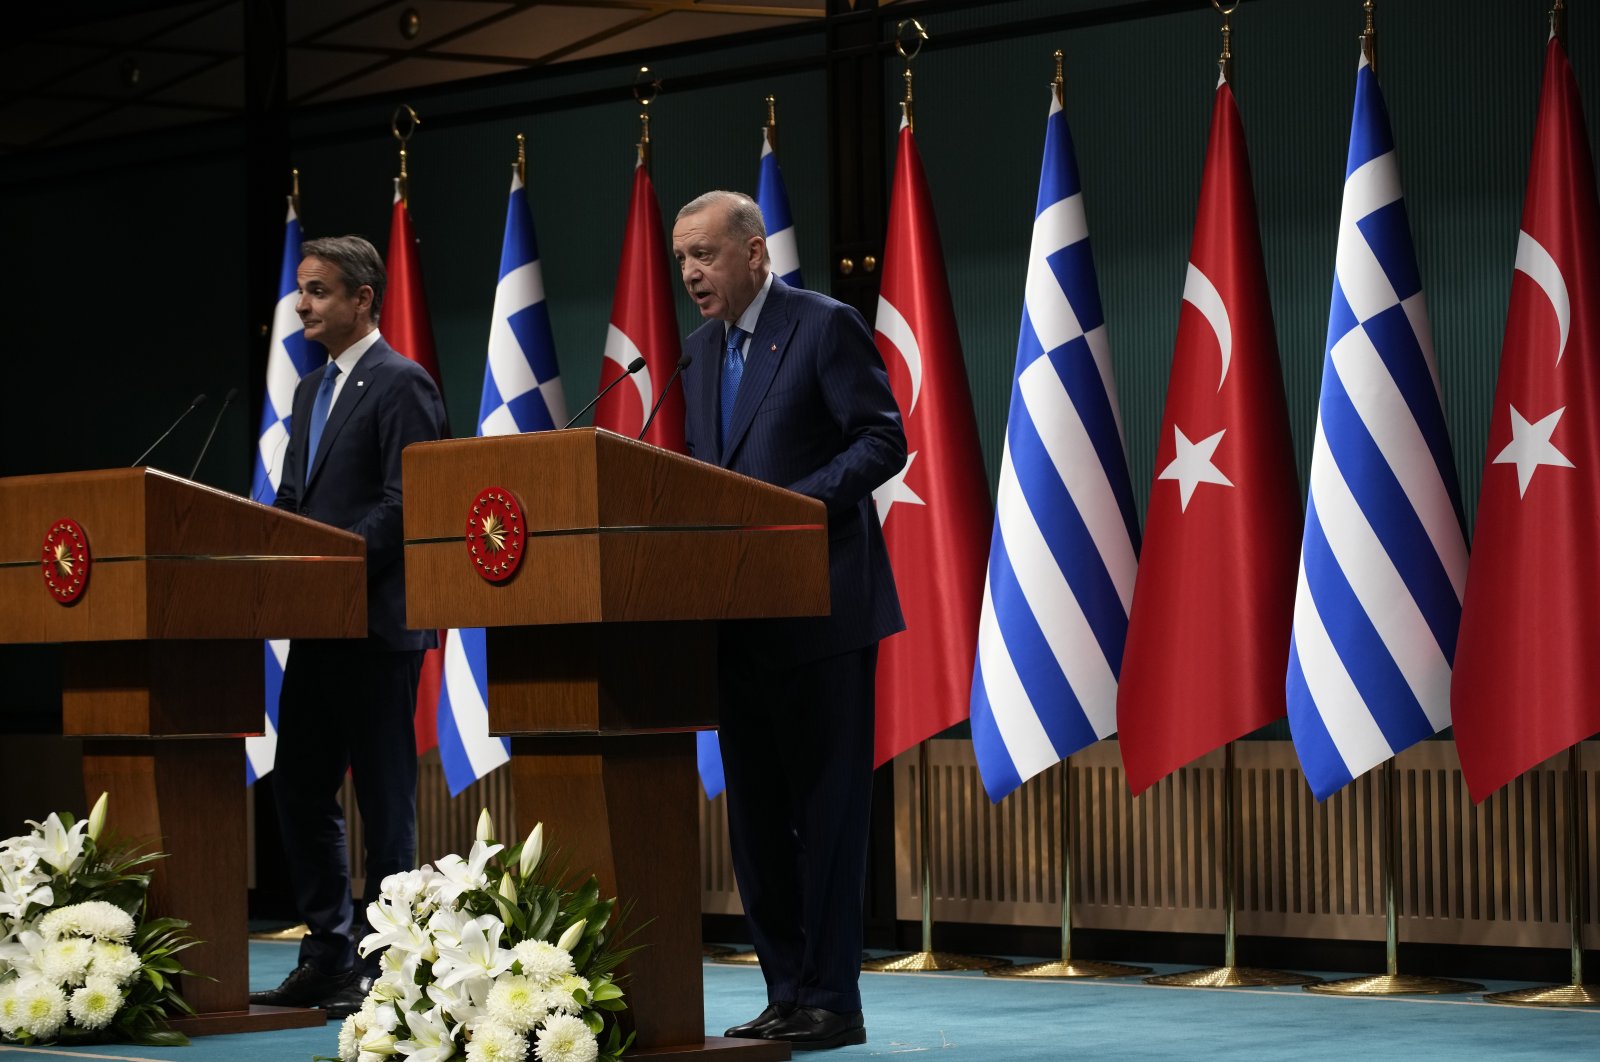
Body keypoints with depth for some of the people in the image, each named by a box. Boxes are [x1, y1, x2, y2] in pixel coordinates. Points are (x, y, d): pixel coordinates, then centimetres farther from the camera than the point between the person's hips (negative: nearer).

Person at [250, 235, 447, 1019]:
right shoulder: (311, 391, 18)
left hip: (376, 625, -9)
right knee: (299, 792, 10)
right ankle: (326, 957, 18)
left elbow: (405, 506, -17)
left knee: (384, 801, -2)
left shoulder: (401, 386, -9)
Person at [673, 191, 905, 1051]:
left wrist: (793, 505, -20)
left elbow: (882, 440, -11)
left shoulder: (826, 327, -7)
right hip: (740, 618, 8)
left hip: (820, 612, -8)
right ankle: (786, 994, 15)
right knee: (756, 813, 9)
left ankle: (830, 1002, -1)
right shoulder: (703, 349, 16)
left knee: (827, 806, -4)